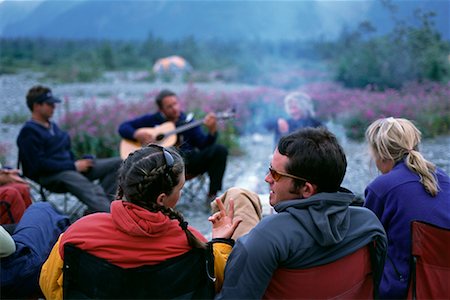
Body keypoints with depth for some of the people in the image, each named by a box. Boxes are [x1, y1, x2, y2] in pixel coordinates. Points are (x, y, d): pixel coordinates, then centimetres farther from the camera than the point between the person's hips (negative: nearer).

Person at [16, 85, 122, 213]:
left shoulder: (52, 126, 23)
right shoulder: (29, 131, -5)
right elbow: (39, 164, -16)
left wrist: (79, 162, 4)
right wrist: (74, 166, -15)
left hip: (69, 169, 9)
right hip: (48, 176, -9)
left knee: (117, 163, -4)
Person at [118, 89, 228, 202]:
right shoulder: (152, 120, 11)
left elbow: (203, 145, 1)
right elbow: (123, 127, 11)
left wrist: (212, 131, -18)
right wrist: (137, 134, -10)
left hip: (190, 163, 3)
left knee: (219, 150, -18)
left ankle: (212, 195, -14)